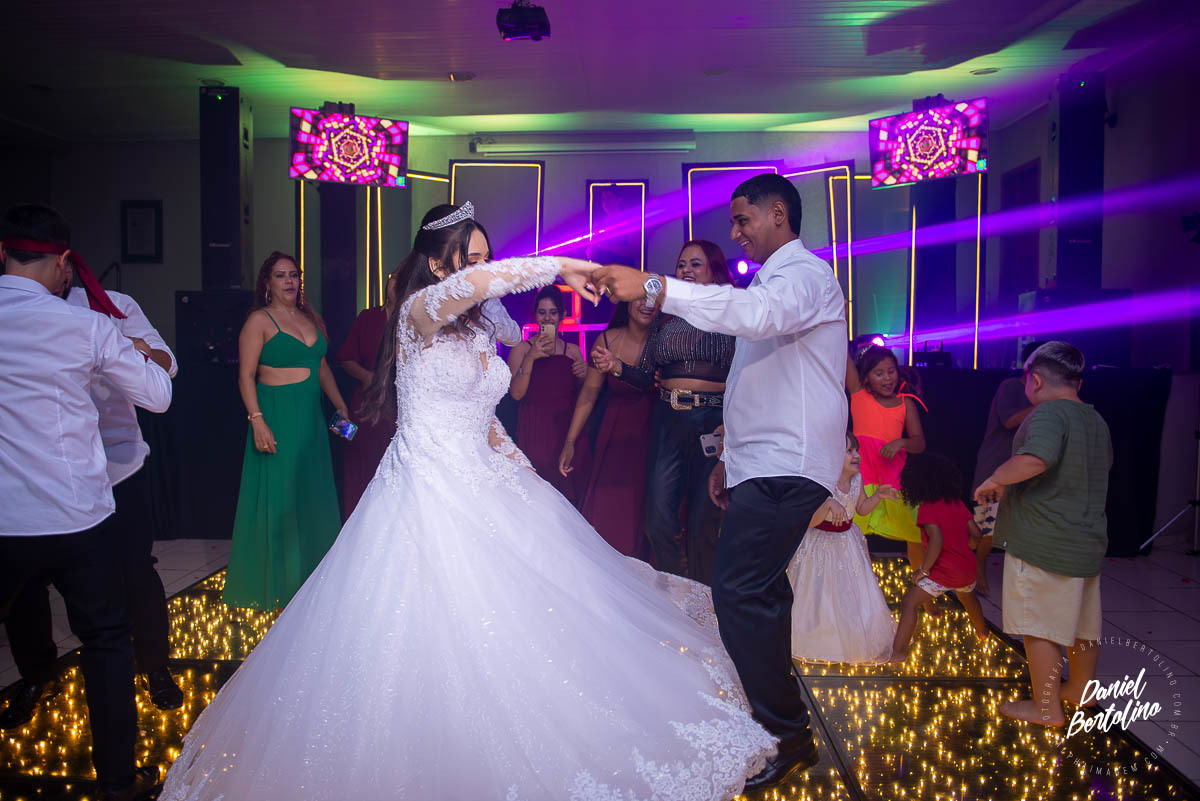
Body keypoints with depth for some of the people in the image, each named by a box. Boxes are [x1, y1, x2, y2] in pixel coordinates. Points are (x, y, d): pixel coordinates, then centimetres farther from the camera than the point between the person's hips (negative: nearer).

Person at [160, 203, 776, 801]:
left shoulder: (478, 329, 13)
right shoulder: (418, 313, -10)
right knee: (433, 642, -4)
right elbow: (471, 284, -34)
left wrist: (529, 479, 17)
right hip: (428, 498, -8)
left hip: (483, 491, 8)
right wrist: (561, 267, -26)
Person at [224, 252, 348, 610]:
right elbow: (246, 375, -10)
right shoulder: (259, 321, -5)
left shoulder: (311, 319, 13)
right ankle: (275, 581, 13)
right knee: (277, 497, 0)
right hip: (275, 416, -6)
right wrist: (257, 421, -19)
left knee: (313, 495, 10)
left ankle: (310, 575, 23)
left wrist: (341, 407, 14)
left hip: (311, 417, 6)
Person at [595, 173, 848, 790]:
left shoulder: (805, 275, -9)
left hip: (785, 467, -10)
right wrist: (730, 457, 23)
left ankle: (787, 735, -2)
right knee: (758, 589, 14)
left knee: (738, 591, -14)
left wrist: (655, 288, -39)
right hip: (763, 463, 10)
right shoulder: (772, 282, 24)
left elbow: (760, 314, -34)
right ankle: (773, 710, 27)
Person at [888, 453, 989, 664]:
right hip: (968, 567, 8)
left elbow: (937, 539, -29)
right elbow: (975, 533, 9)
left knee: (909, 603, -8)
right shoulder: (958, 503, 5)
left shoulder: (927, 508, -16)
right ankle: (982, 632, 63)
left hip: (944, 572, -8)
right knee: (968, 598, 37)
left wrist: (924, 569, -21)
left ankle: (899, 651, -16)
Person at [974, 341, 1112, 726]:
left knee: (1039, 626, 2)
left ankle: (1046, 707, 11)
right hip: (1088, 542, 9)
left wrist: (994, 480, -20)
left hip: (1043, 545, -9)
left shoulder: (1049, 413, -17)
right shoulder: (1096, 421, 13)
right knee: (1082, 622, 22)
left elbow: (1036, 459, -37)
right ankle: (1080, 687, 39)